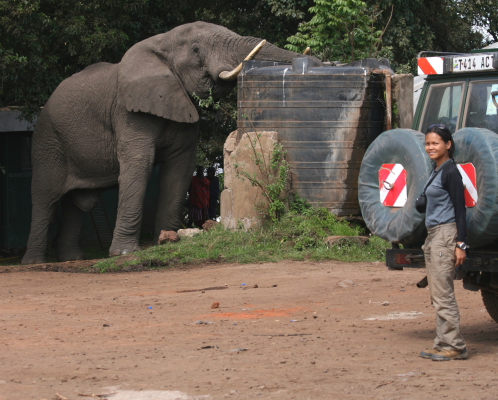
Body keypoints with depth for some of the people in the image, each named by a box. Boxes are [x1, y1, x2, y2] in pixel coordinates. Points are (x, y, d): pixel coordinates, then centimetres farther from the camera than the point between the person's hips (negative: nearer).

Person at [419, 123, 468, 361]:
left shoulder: (450, 172, -11)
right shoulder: (436, 172, 16)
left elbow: (460, 209, -14)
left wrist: (461, 244, -19)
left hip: (446, 235, -10)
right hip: (433, 235, 10)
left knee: (443, 293, -10)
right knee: (438, 294, 8)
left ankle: (454, 346, -8)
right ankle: (443, 344, 11)